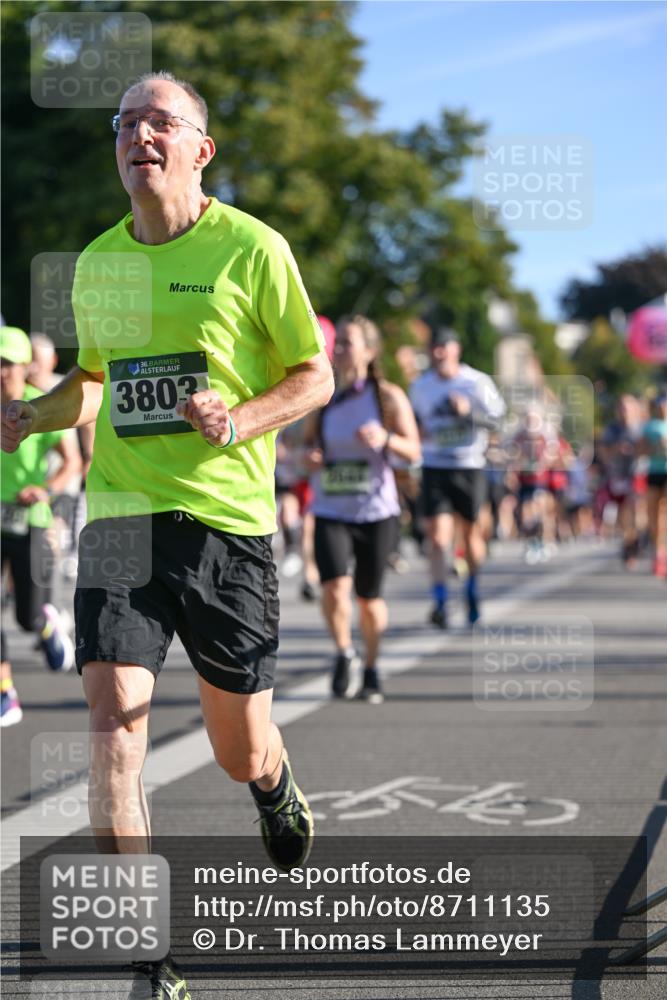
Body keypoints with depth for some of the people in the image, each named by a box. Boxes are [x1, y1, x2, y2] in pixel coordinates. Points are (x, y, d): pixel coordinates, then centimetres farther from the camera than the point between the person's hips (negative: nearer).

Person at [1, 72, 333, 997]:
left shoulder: (252, 247, -4)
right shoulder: (96, 262, 10)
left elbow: (316, 375, 2)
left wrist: (239, 421, -16)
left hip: (228, 515, -3)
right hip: (119, 511, 3)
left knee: (239, 753, 6)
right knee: (115, 711, -15)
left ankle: (275, 784, 47)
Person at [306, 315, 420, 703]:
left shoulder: (388, 396, -3)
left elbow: (414, 451, -5)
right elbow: (308, 442, 16)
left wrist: (385, 439, -25)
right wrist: (309, 456, -8)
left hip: (376, 511, -1)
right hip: (330, 510, 1)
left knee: (369, 597, 7)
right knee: (334, 587, -19)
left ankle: (372, 668, 29)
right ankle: (344, 651, 7)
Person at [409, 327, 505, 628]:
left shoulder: (478, 382, -3)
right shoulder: (420, 386, 6)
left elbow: (498, 419, -5)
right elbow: (413, 420, 21)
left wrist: (470, 411, -21)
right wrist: (418, 431, -2)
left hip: (470, 466, -1)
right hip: (434, 467, 1)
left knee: (471, 532, 11)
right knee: (438, 537, -12)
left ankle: (472, 592, 34)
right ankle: (440, 602, -15)